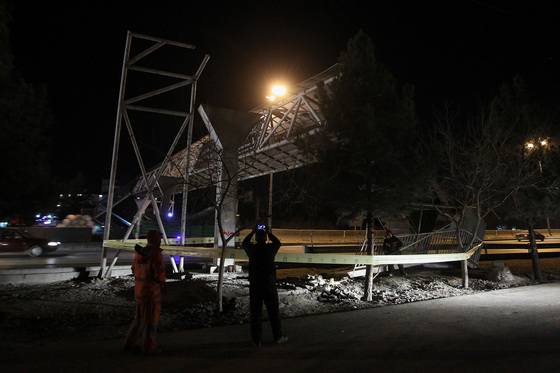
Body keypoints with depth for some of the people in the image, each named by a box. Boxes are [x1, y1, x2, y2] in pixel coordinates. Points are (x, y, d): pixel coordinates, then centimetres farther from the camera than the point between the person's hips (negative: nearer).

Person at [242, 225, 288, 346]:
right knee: (273, 312, 11)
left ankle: (256, 340, 13)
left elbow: (244, 243, 18)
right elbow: (278, 243, 17)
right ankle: (278, 337, 20)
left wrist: (253, 232, 23)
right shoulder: (271, 248, -7)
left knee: (255, 313, 7)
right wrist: (269, 232, 23)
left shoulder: (252, 249, -6)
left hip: (255, 287, 1)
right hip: (269, 286, 0)